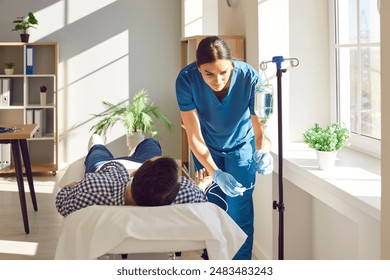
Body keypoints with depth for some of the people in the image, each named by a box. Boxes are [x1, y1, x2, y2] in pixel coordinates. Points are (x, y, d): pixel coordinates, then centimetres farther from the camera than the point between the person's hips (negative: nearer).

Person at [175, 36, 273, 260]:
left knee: (240, 210, -6)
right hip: (207, 148, 1)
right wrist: (215, 173, -41)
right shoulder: (187, 80, -32)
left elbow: (261, 129, -29)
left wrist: (263, 153, -52)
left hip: (241, 145, -1)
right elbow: (194, 137, -28)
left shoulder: (249, 78, -33)